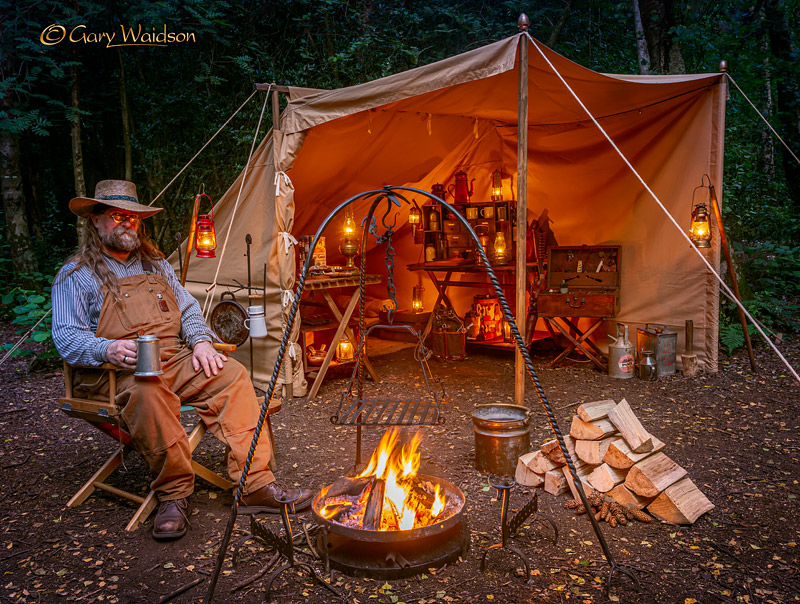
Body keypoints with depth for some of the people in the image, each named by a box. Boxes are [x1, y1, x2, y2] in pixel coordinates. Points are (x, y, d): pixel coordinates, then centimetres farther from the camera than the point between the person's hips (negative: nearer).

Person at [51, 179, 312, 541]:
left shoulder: (156, 264, 23)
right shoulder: (76, 275, 6)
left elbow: (188, 309, 22)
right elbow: (66, 336, -3)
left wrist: (201, 342, 0)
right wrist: (108, 350, -26)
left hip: (175, 361, 5)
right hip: (115, 373, -5)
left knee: (232, 375, -20)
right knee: (149, 390, -39)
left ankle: (256, 484, -22)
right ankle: (173, 494, -23)